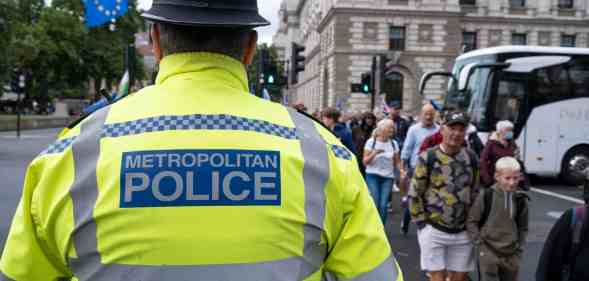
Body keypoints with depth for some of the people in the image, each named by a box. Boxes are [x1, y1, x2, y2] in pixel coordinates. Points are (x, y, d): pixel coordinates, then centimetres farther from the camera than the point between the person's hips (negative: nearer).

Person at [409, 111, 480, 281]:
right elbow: (414, 194, -6)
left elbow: (475, 193, 15)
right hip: (433, 230, -4)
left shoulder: (471, 158, 4)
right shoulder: (428, 158, -9)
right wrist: (422, 224, -8)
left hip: (463, 232, 4)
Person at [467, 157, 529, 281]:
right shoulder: (486, 196, -10)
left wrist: (519, 247, 5)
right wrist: (479, 241, -8)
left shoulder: (521, 200, 0)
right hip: (488, 251, -4)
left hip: (511, 254, 4)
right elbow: (472, 221, -2)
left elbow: (523, 227, 12)